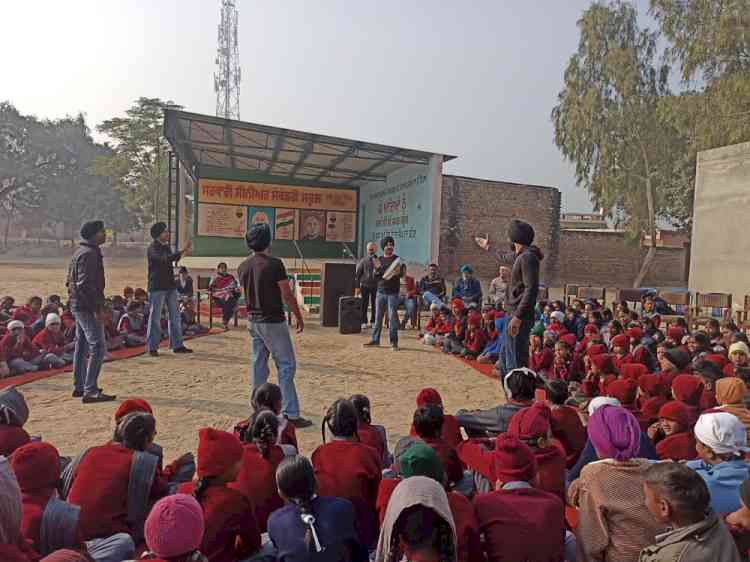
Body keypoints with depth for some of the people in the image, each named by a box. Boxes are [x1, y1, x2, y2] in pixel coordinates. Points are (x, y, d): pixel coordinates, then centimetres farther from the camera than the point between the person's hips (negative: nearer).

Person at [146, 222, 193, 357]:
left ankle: (177, 345, 16)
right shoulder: (153, 248, -12)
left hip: (170, 286, 8)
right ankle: (152, 347, 8)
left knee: (175, 316, 9)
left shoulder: (166, 246, 13)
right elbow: (164, 259, -28)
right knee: (155, 318, 0)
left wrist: (181, 254, 8)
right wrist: (182, 251, -30)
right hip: (157, 287, -8)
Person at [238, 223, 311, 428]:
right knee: (286, 365, -1)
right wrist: (299, 317, -4)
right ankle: (291, 414, -1)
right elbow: (287, 295, -14)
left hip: (253, 321, 7)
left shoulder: (243, 267, 6)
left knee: (258, 365, 13)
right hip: (273, 321, -7)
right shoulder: (274, 264, -16)